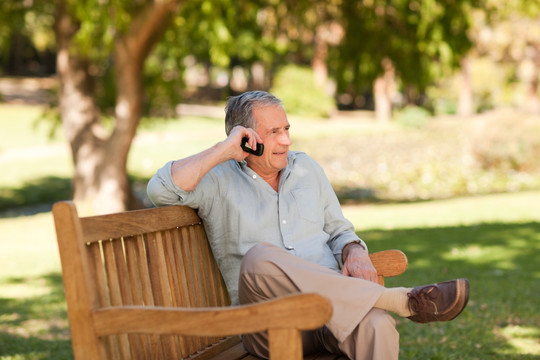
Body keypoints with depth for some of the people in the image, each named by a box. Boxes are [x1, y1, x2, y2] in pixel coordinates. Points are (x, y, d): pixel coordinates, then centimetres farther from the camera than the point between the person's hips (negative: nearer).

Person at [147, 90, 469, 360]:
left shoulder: (306, 167, 22)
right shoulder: (219, 181, 9)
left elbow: (340, 232, 24)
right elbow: (161, 190, -10)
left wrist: (355, 254, 0)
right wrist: (223, 151, -6)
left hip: (332, 305, 3)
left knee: (376, 325, -36)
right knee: (260, 258, -38)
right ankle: (400, 300, -32)